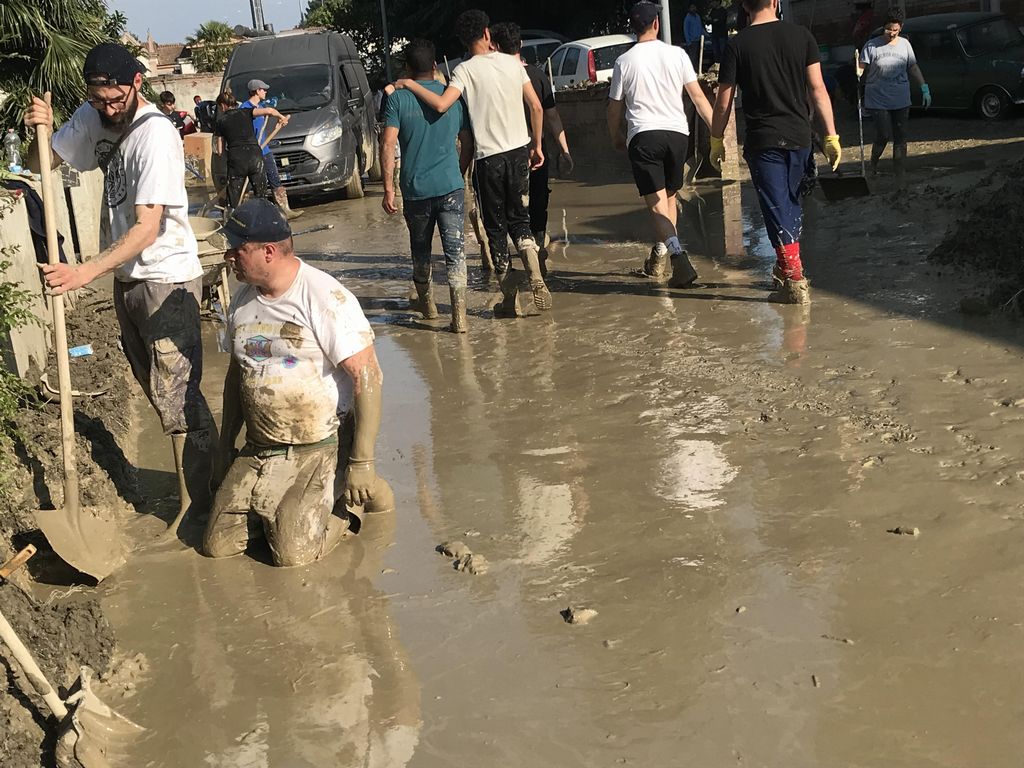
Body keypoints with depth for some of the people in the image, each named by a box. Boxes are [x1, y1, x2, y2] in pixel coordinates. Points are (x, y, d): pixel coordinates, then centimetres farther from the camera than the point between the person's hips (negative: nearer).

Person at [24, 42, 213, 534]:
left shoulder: (155, 134, -21)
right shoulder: (93, 119, 3)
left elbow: (147, 228, -26)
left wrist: (87, 272, -34)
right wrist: (39, 129, -9)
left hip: (167, 279, -8)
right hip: (127, 277, 8)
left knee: (176, 396, -6)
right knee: (155, 388, 15)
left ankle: (197, 504, 2)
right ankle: (198, 480, 28)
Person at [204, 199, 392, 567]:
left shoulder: (325, 298, -16)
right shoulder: (243, 301, 8)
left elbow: (368, 377, -17)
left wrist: (362, 463, -20)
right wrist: (225, 448, 22)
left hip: (321, 448, -6)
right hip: (258, 450, 6)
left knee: (293, 552, -19)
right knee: (217, 545, -5)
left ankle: (342, 494, 9)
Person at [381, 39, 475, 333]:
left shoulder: (398, 98, -3)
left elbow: (388, 145, -10)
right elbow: (468, 144, 10)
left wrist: (388, 189, -7)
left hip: (415, 189, 0)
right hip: (451, 186, 0)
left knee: (420, 249, 19)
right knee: (455, 249, -3)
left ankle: (426, 302, 36)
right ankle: (459, 314, -13)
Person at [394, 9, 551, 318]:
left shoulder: (465, 70, -9)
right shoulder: (513, 63, 4)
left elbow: (441, 104, -25)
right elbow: (536, 106, 4)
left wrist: (410, 84, -12)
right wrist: (537, 146, 13)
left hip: (489, 157, -3)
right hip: (519, 151, 4)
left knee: (496, 226, 8)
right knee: (520, 219, 14)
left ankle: (509, 296, 8)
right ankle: (536, 279, -9)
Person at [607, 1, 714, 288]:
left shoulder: (624, 61, 2)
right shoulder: (676, 54, 4)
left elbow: (614, 108, 8)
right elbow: (698, 96, 3)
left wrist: (616, 137, 25)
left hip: (643, 135, -2)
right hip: (677, 132, 3)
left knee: (657, 203, -7)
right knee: (669, 197, 19)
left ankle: (679, 256, -25)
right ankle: (658, 258, 25)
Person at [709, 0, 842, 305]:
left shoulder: (737, 45, -5)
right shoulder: (801, 36, 1)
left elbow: (724, 102, -4)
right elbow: (818, 89, -1)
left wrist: (716, 141, 9)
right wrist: (831, 136, 1)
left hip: (762, 141, -3)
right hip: (799, 137, 3)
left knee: (777, 211, 0)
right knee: (791, 204, 20)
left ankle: (794, 282, -4)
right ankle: (786, 268, 32)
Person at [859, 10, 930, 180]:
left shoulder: (905, 44, 7)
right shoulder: (872, 45, -5)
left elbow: (913, 68, 14)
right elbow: (862, 68, -6)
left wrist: (924, 89, 9)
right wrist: (858, 72, -29)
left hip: (901, 101, 4)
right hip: (878, 101, -4)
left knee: (900, 138, 5)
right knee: (884, 136, -10)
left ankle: (900, 173, 13)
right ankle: (873, 163, 18)